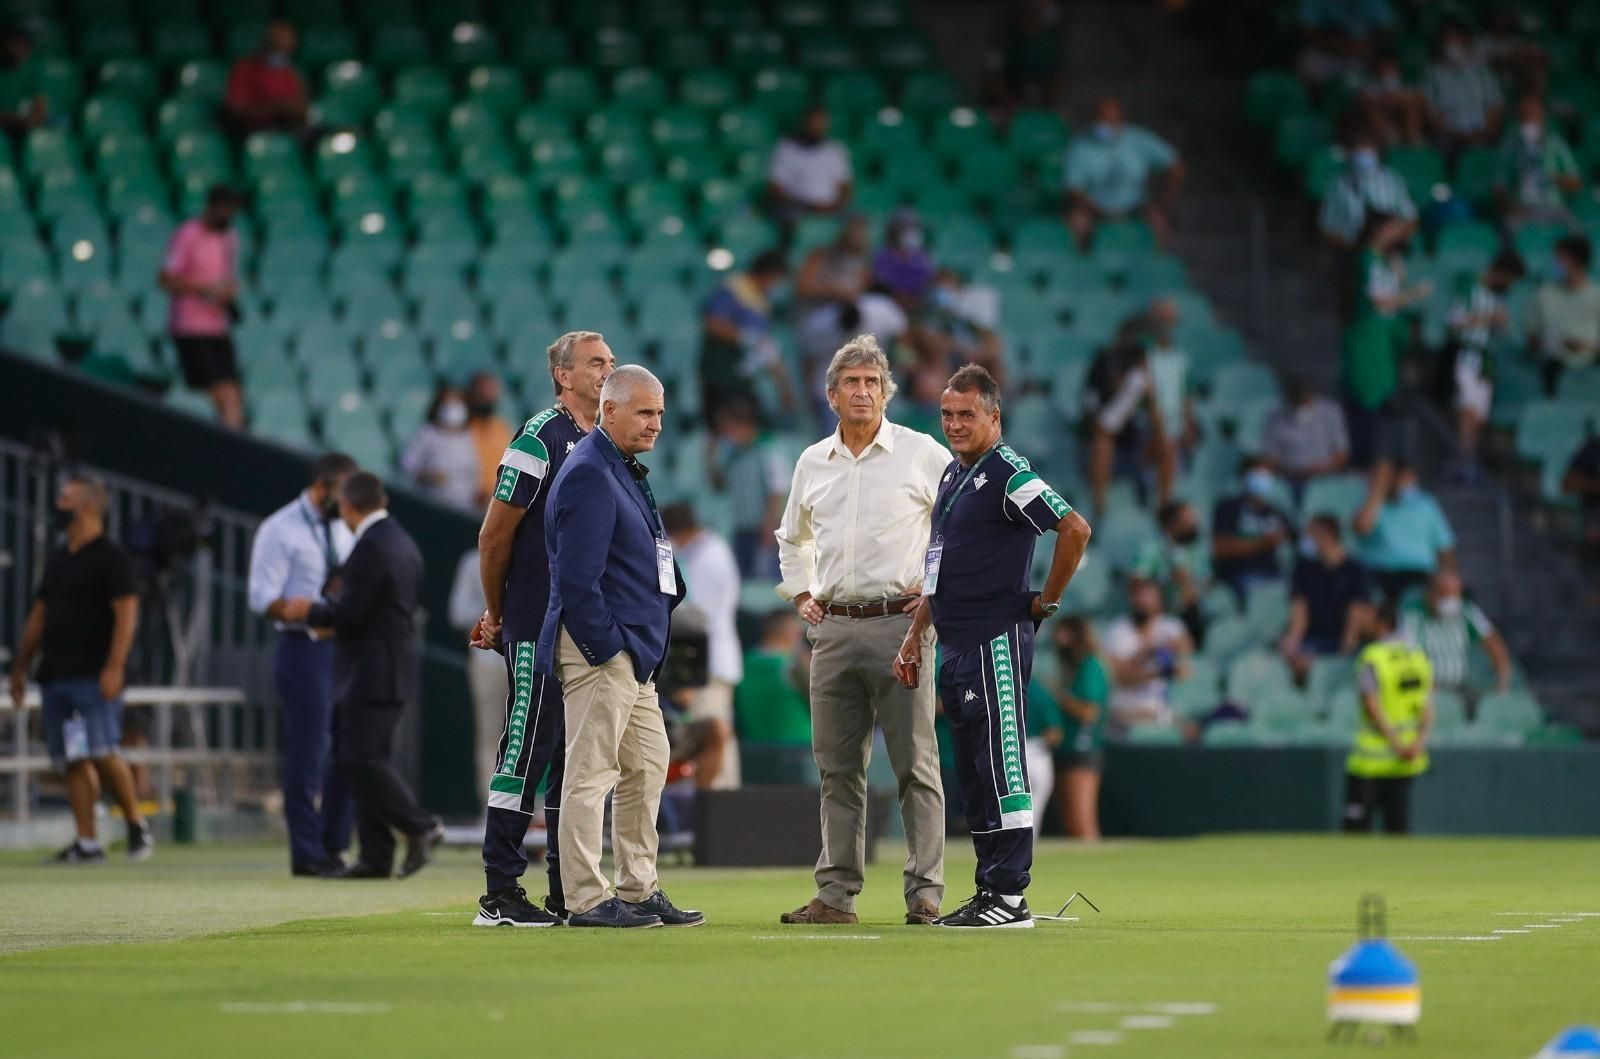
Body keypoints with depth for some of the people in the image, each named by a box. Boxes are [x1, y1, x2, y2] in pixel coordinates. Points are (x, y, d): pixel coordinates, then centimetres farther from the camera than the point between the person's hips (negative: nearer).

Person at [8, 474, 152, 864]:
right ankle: (87, 842, 4)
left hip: (95, 676, -8)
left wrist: (114, 667, -21)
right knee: (73, 760, 3)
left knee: (103, 753, -14)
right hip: (56, 675, 8)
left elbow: (126, 613, -12)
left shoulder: (110, 558, -6)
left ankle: (136, 823, 4)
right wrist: (20, 667, 19)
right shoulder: (57, 560, 18)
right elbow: (39, 616, 23)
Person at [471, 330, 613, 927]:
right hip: (538, 628, -8)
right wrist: (496, 615, 1)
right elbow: (495, 536, -8)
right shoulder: (540, 439, -10)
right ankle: (499, 894, -5)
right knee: (528, 749, -7)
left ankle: (568, 894, 16)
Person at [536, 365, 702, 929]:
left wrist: (640, 647, 15)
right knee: (592, 772, -7)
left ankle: (639, 890, 21)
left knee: (647, 766, 15)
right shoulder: (589, 475, -16)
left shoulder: (624, 470, 17)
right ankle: (586, 900, -4)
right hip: (600, 648, -11)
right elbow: (578, 576, -21)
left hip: (632, 652, 11)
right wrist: (606, 647, -20)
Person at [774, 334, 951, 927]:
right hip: (833, 628, 5)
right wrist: (801, 595, 18)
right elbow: (793, 537, 30)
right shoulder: (812, 463, 14)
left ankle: (926, 894, -6)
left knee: (915, 763, -7)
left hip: (899, 622, -5)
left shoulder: (923, 455, -1)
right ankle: (836, 894, 10)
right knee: (837, 767, 6)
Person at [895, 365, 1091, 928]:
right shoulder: (953, 474, 17)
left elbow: (1075, 529, -21)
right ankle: (988, 891, 16)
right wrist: (915, 633, 21)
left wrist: (1046, 602, -12)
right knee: (973, 775, 12)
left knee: (1002, 769, -9)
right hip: (957, 648, 10)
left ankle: (1010, 896, -9)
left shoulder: (1006, 475, -12)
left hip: (996, 643, -10)